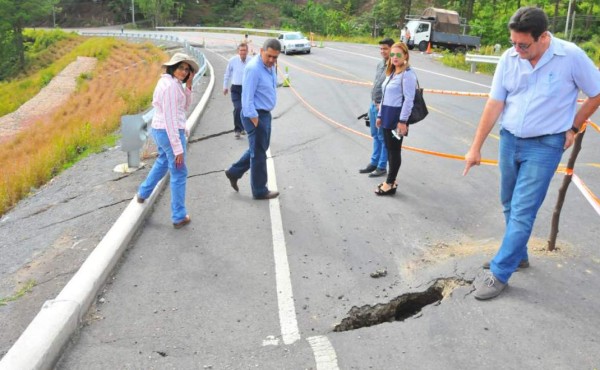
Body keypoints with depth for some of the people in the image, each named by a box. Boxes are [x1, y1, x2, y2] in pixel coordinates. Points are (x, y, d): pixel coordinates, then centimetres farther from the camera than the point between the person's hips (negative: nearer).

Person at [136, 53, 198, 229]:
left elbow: (185, 106, 13)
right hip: (170, 133, -10)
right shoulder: (171, 85, -21)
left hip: (160, 130, 10)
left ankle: (143, 193, 52)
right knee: (179, 174, 3)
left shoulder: (170, 82, 9)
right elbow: (170, 119, -24)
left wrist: (188, 85, 0)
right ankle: (179, 217, 13)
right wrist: (178, 148, -24)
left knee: (163, 162, 35)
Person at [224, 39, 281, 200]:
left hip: (265, 114, 9)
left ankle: (234, 172, 34)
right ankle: (260, 191, 17)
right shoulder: (253, 68, -21)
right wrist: (254, 119, -21)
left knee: (259, 149, 21)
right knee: (259, 153, 3)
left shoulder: (271, 67, 7)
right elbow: (247, 97, -22)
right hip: (255, 115, -9)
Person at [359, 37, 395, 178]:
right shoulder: (380, 64, 10)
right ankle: (374, 163, 29)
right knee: (375, 136, 17)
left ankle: (382, 167, 12)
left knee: (383, 138, 2)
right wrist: (373, 102, 15)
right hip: (374, 105, 9)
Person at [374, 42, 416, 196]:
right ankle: (391, 180, 24)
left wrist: (403, 121, -21)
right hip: (387, 116, 9)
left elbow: (409, 100, -18)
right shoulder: (391, 72, 14)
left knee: (394, 150, 0)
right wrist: (380, 115, 17)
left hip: (397, 117, -9)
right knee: (389, 149, 13)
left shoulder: (408, 74, -13)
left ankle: (390, 184, 9)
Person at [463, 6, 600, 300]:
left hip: (545, 145, -4)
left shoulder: (571, 56, -14)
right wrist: (476, 147, -4)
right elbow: (494, 105, -3)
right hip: (509, 140, 5)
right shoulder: (509, 58, -5)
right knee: (510, 205, 16)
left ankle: (499, 274, 4)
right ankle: (518, 254, 37)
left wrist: (573, 127, 1)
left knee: (522, 211, -5)